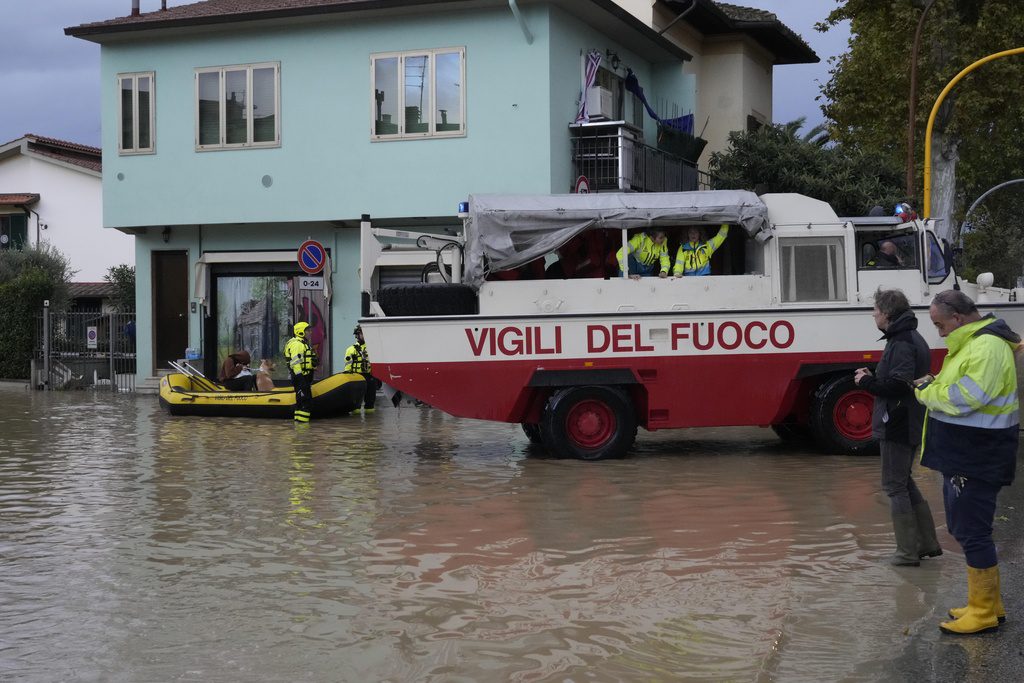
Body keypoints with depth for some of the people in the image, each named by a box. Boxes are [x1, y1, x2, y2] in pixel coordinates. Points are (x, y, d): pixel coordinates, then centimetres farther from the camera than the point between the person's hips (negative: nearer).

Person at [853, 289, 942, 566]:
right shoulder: (912, 339, 13)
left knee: (894, 485, -1)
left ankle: (908, 552, 5)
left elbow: (898, 385, -29)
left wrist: (867, 382, -15)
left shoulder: (902, 343, -20)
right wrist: (873, 377, 7)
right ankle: (928, 543, 24)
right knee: (903, 482, 20)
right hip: (910, 425, 10)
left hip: (898, 426, -10)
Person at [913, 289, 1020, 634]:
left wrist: (926, 390, -12)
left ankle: (983, 613, 5)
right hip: (962, 456, 11)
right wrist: (935, 384, 2)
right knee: (962, 528, 18)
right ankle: (988, 603, 29)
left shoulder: (987, 347, -20)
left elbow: (963, 399, -28)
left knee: (972, 532, -4)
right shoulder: (971, 343, 15)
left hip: (977, 460, -11)